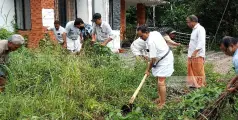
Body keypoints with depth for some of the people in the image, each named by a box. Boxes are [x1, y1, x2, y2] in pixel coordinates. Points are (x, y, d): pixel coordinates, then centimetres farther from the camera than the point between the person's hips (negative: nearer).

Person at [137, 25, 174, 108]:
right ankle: (160, 98, 27)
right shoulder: (155, 33, -1)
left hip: (164, 61, -11)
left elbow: (153, 59, -23)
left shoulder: (151, 42, -28)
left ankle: (163, 103, -1)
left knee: (161, 82, -10)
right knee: (158, 79, 16)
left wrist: (148, 70, -9)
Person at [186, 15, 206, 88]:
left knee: (199, 71, 0)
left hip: (198, 55, -9)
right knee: (191, 71, 13)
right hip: (191, 55, 9)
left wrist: (195, 52, -32)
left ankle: (200, 85, 12)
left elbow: (201, 42, -23)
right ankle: (193, 84, 24)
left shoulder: (200, 29, -12)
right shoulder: (194, 29, 17)